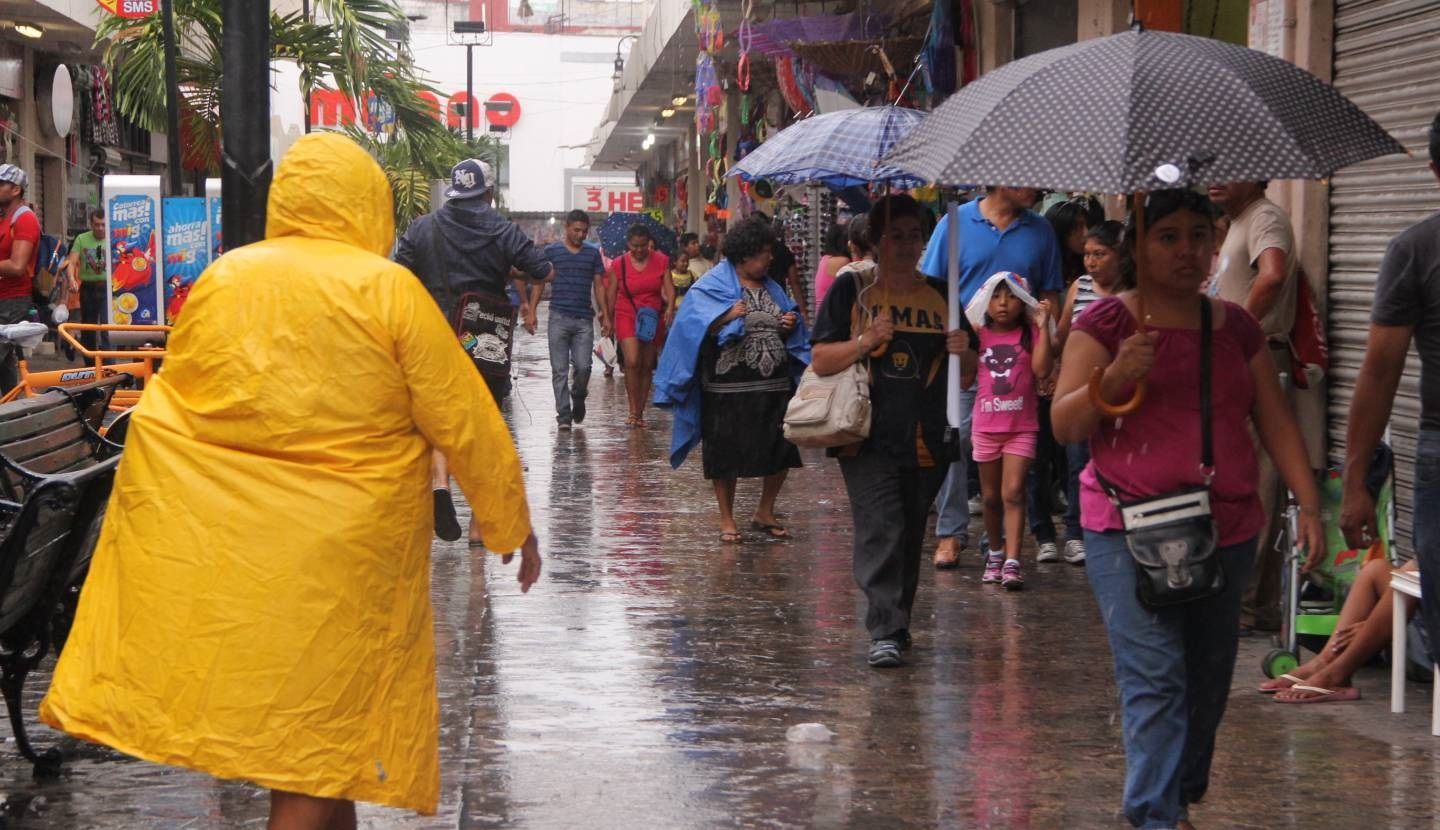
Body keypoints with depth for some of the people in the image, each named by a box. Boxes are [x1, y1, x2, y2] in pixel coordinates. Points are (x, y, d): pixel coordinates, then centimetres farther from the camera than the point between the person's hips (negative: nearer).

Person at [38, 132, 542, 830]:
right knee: (320, 747, 4)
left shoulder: (220, 279, 6)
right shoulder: (387, 289, -6)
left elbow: (166, 411, 16)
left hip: (211, 548, 4)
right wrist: (514, 527, 8)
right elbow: (463, 424, -3)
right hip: (338, 558, -4)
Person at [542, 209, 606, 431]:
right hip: (559, 318, -1)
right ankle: (563, 415, 3)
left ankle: (578, 400, 22)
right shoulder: (552, 251, 4)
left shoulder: (593, 253, 11)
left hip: (584, 320, 1)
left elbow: (599, 286, 14)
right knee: (560, 370, -1)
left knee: (583, 366, -7)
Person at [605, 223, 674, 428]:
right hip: (627, 316, -2)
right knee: (632, 362, -18)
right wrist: (608, 319, 6)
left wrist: (670, 308, -23)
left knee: (647, 366, 6)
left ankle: (640, 413, 15)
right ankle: (633, 411, -13)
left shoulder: (661, 261, 0)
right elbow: (611, 294, 3)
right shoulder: (619, 264, -4)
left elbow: (669, 288, -5)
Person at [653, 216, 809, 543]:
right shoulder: (714, 285, -4)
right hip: (728, 389, -6)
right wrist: (727, 317, -28)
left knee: (781, 452, 5)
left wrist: (791, 326, 0)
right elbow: (698, 328, -13)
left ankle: (765, 513, 23)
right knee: (726, 455, 2)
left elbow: (788, 333, 22)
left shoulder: (771, 287, 16)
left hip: (775, 387, 6)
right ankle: (727, 519, 15)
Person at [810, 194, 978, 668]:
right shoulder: (851, 291, 3)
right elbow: (821, 361, -2)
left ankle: (897, 625, 22)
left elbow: (967, 379, 15)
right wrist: (866, 341, -17)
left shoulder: (942, 296, 12)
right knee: (881, 529, -15)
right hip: (869, 439, -4)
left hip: (927, 443, 4)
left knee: (910, 537, 10)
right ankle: (885, 632, -18)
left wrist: (963, 353, -7)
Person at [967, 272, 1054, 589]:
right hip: (985, 427, 3)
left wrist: (1043, 326, -14)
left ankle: (1012, 563, -18)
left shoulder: (1030, 333, 0)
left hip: (1021, 427, -3)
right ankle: (995, 554, 29)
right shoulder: (979, 335, 6)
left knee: (1013, 493, -13)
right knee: (991, 497, 12)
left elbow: (1042, 369, -15)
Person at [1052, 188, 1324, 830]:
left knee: (1208, 680, 11)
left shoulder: (1237, 328, 12)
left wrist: (1309, 504, 3)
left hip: (1227, 531, 5)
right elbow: (1064, 425, -6)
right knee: (1155, 679, -13)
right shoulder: (1107, 322, -2)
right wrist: (1114, 378, -23)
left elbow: (1275, 421, 13)